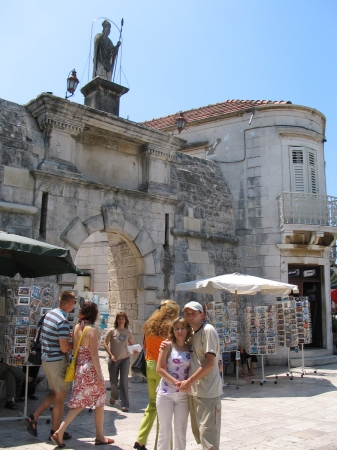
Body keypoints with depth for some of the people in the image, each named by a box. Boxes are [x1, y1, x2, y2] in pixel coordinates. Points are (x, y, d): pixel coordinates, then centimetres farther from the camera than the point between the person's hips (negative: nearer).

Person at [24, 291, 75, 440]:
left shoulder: (49, 314, 5)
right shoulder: (63, 321, -22)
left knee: (54, 393, 22)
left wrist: (68, 335, 10)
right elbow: (64, 348, -23)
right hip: (58, 361, -8)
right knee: (60, 397, 7)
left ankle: (33, 418, 17)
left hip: (46, 359, 8)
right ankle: (55, 432, 18)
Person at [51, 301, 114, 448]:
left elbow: (75, 348, 6)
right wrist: (99, 375, -14)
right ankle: (100, 437, 21)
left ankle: (59, 432, 4)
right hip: (91, 370, -7)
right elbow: (94, 354, -19)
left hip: (80, 368, 7)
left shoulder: (77, 327, 3)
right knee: (99, 403, 10)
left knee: (79, 403, 14)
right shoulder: (92, 330, -17)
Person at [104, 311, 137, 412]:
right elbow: (105, 344, -2)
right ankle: (114, 396, 40)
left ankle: (125, 404, 1)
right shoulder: (112, 331, -5)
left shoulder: (128, 332, 1)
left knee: (124, 382, -4)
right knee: (113, 381, 10)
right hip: (113, 359, 0)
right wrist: (111, 355, -12)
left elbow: (131, 344, 11)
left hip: (125, 359, 0)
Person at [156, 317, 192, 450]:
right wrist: (175, 382, -18)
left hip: (183, 394, 3)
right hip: (166, 393, -3)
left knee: (181, 430, 11)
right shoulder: (168, 345, -4)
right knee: (164, 429, 6)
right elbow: (159, 369, -9)